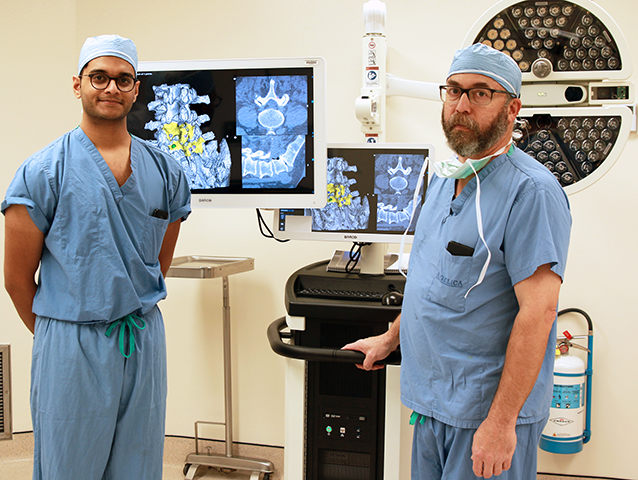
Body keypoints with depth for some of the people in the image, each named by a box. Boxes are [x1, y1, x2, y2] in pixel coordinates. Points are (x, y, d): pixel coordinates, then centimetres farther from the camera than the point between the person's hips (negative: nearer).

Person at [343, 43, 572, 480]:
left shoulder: (531, 190, -18)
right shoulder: (445, 178, 10)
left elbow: (538, 310, -23)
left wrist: (501, 422, -24)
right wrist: (390, 339, 24)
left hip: (489, 408, -8)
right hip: (432, 398, 8)